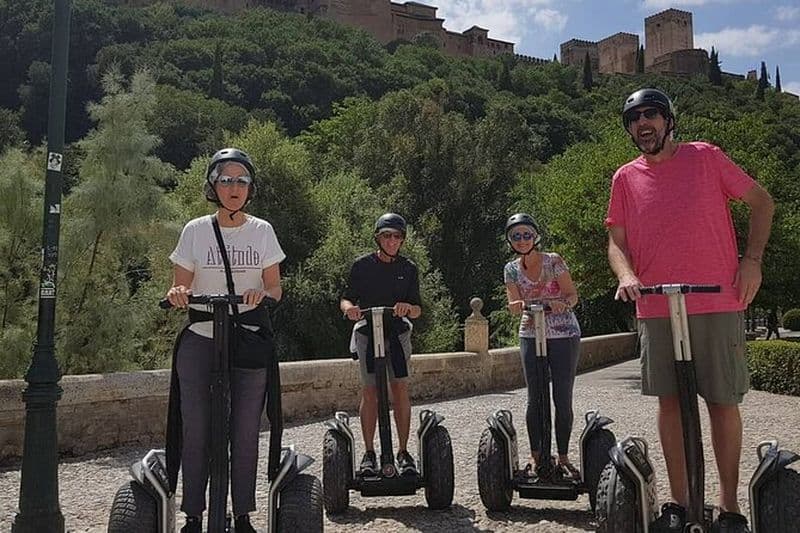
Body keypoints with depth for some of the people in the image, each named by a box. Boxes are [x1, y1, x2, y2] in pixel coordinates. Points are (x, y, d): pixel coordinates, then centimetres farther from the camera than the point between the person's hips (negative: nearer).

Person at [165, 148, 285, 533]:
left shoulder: (262, 231, 5)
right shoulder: (195, 230, 3)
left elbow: (275, 288, 7)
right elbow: (181, 287, 6)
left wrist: (262, 292, -16)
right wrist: (176, 294, -18)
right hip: (199, 342, 0)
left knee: (245, 434, 4)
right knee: (195, 433, 1)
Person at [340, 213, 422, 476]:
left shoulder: (408, 269, 4)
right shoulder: (363, 265, 1)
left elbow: (418, 310, 3)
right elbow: (346, 298, 2)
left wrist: (407, 308, -20)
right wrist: (349, 308, -22)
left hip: (397, 332, 1)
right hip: (367, 333, -1)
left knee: (400, 390, -6)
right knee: (369, 391, -3)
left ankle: (403, 452, 4)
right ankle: (369, 453, 6)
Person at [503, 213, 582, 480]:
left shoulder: (553, 261, -6)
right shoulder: (511, 269, 4)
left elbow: (573, 295, -6)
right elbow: (514, 303, -2)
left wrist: (562, 303, -28)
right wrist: (517, 306, -26)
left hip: (564, 335, -2)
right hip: (531, 336, 2)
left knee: (563, 399, -1)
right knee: (535, 399, 1)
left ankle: (563, 458, 10)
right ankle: (536, 456, 12)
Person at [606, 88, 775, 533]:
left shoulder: (705, 157, 4)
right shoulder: (625, 179, 9)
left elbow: (761, 201, 9)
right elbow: (616, 241, 9)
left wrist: (752, 261, -2)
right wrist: (627, 276, -11)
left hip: (718, 304, -2)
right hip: (656, 309, 2)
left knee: (722, 401, 2)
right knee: (669, 401, 6)